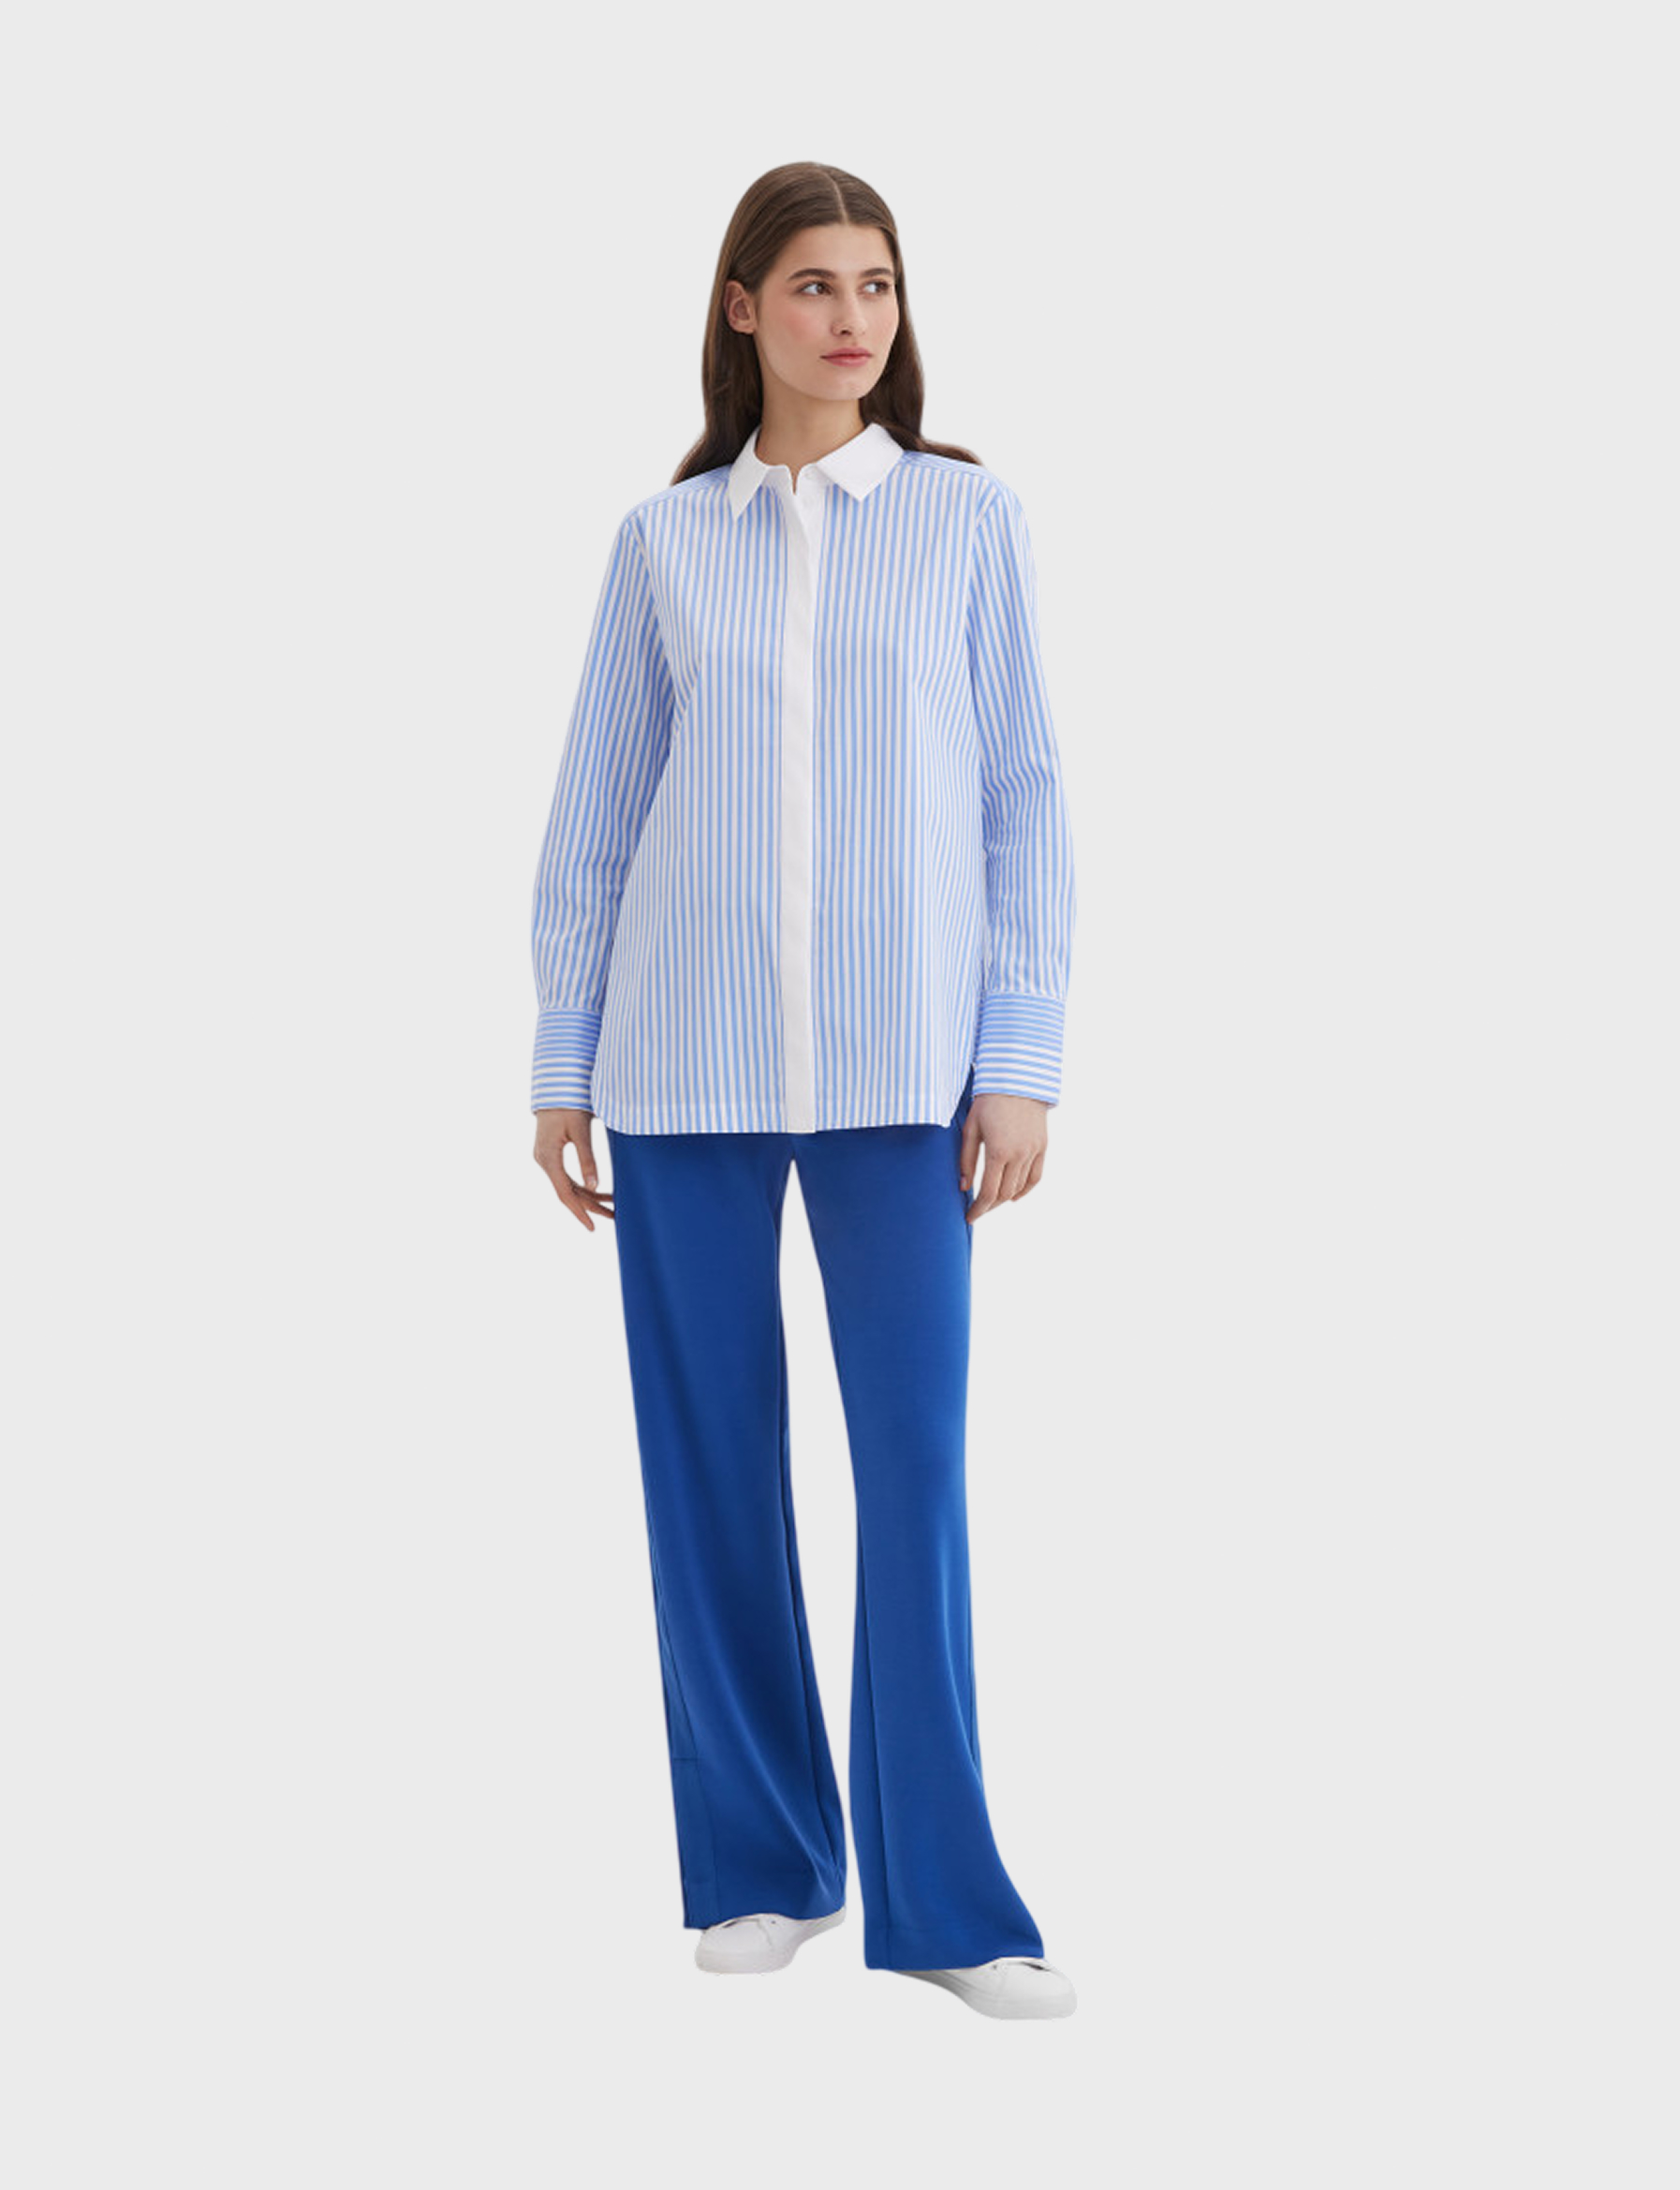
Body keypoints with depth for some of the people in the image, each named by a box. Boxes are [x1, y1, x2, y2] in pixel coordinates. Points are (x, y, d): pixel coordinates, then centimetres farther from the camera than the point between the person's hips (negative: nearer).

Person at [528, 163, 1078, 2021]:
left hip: (897, 1064, -1)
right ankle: (762, 1864, 19)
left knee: (915, 1460, -4)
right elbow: (593, 813, 10)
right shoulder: (664, 542, 8)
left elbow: (1025, 798, 4)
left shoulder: (967, 518, 6)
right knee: (711, 1466, 5)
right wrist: (561, 1063, 7)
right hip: (687, 1061, 2)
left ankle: (940, 1896, 7)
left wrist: (1022, 1057, -2)